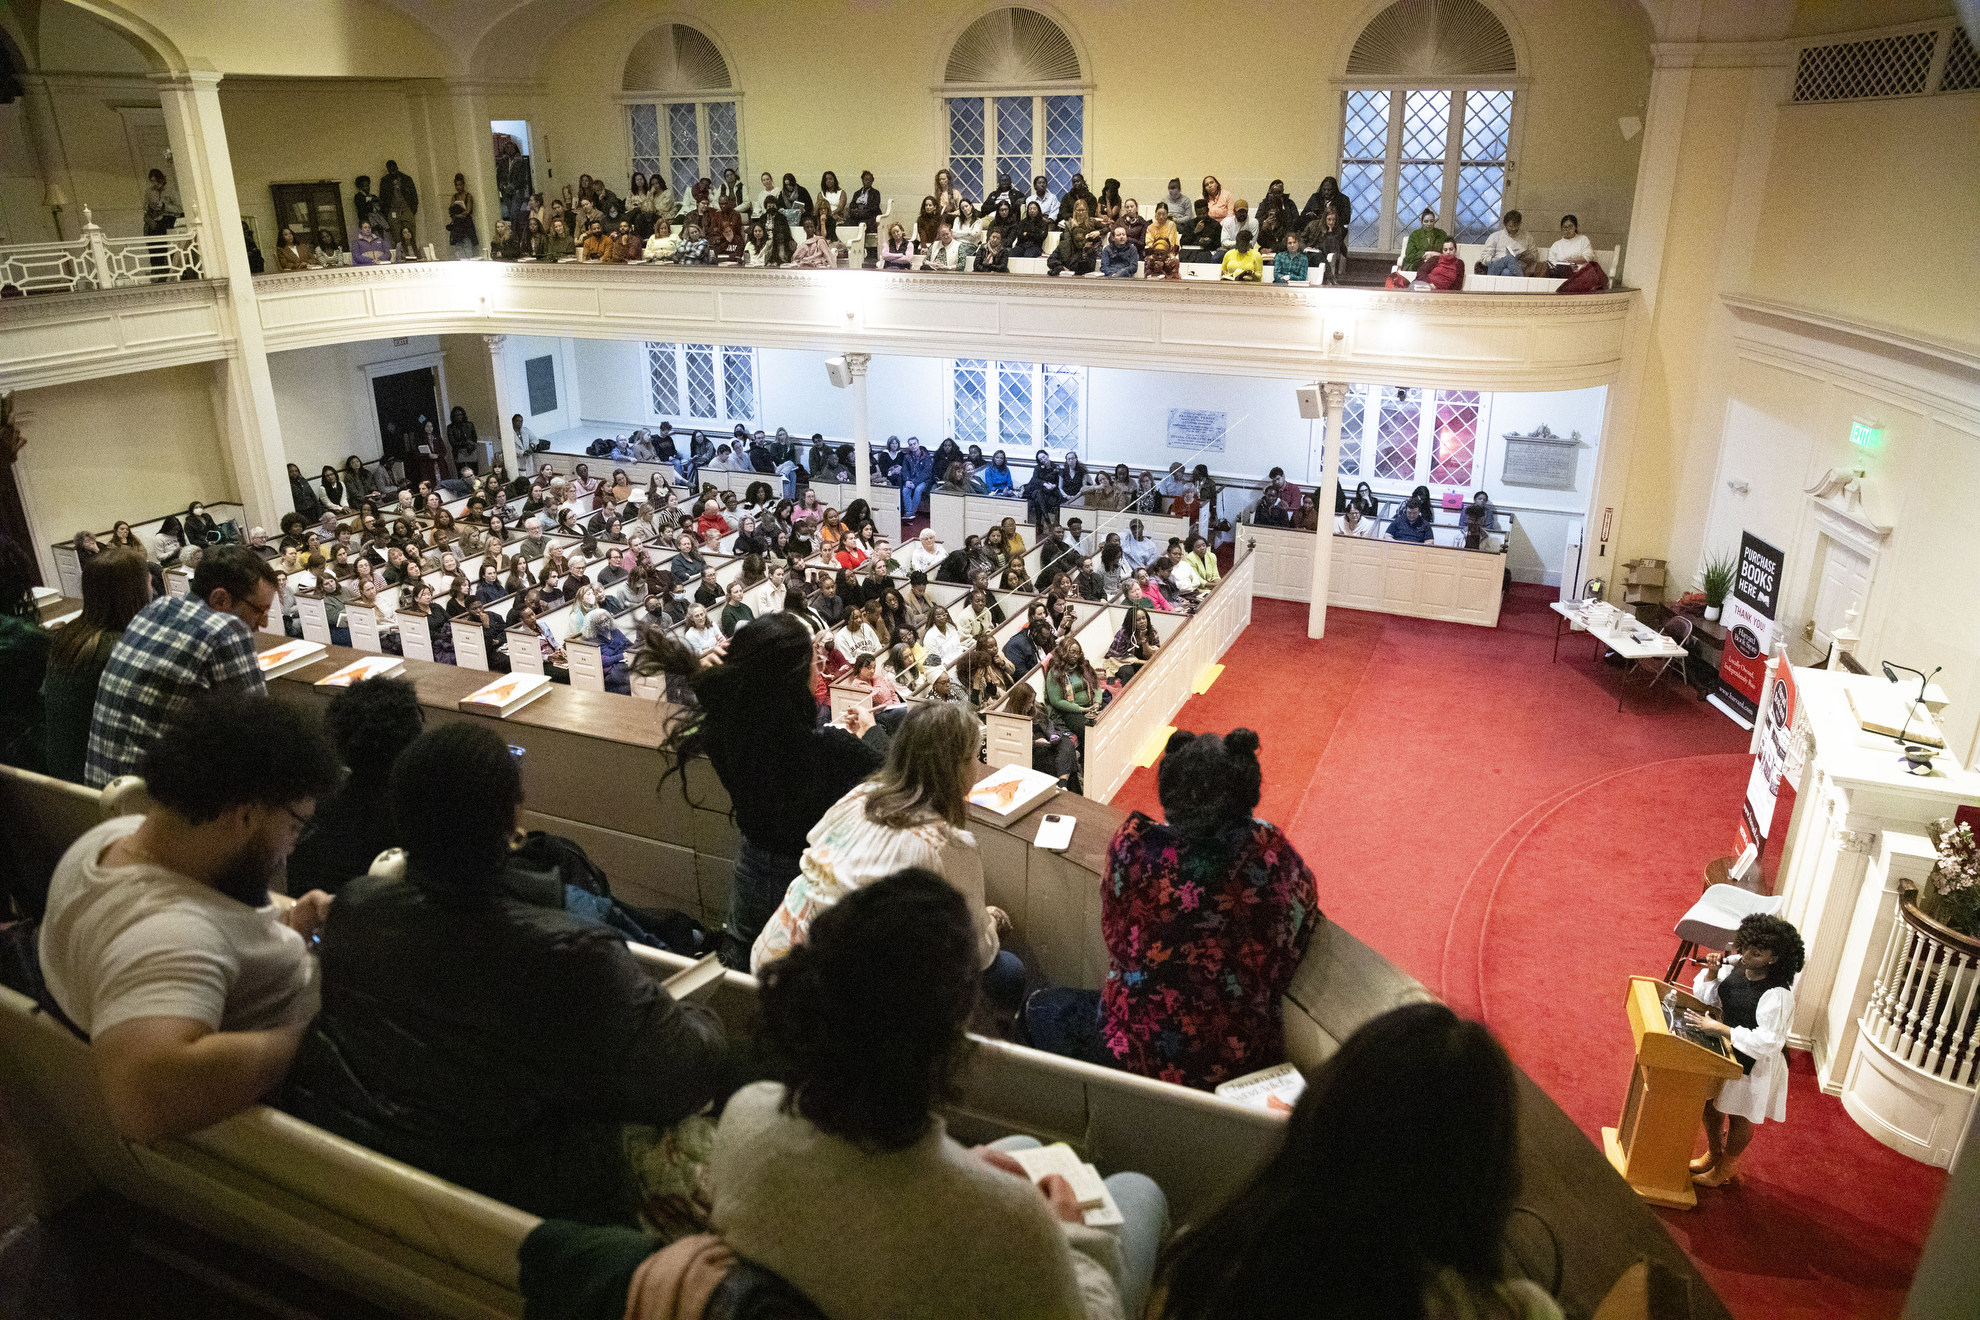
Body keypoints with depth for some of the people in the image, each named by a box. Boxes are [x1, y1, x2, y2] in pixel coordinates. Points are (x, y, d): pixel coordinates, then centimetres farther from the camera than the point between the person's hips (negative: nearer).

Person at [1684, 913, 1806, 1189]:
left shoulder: (1777, 995, -30)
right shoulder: (1734, 965, -11)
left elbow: (1767, 1041, -33)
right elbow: (1708, 999, 2)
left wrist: (1719, 1028, -36)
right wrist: (1711, 972, -18)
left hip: (1752, 1063, -6)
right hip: (1723, 1049, 7)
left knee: (1739, 1117, 17)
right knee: (1711, 1105, 23)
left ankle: (1726, 1167, 39)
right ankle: (1713, 1154, 47)